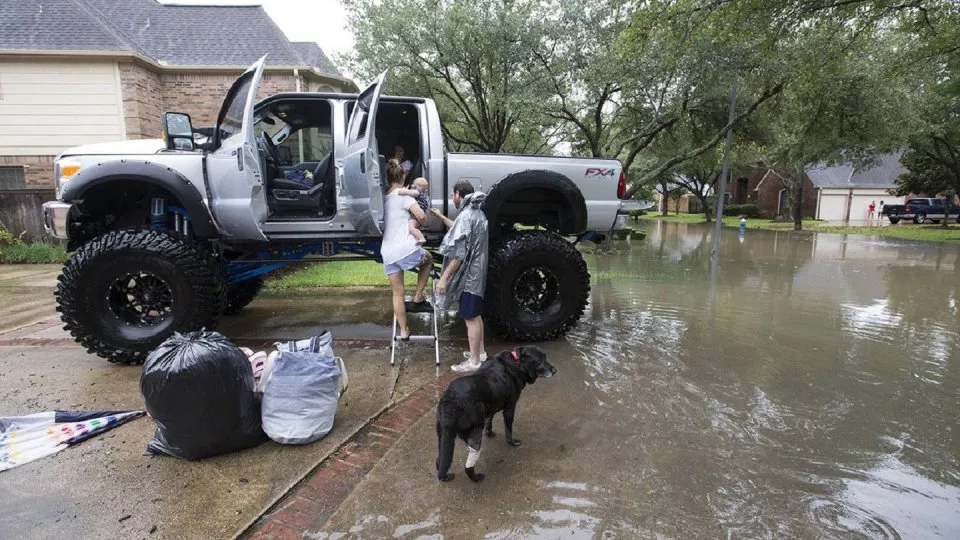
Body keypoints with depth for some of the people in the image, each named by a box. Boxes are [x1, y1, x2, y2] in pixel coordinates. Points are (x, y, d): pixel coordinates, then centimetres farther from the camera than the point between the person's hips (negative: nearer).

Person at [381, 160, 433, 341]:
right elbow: (421, 216, -14)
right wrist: (421, 223, 8)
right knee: (428, 259, 26)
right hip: (406, 249, -6)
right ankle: (418, 299, 20)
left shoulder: (383, 197, 15)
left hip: (387, 253, 6)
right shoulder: (403, 194, -5)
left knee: (397, 293, 14)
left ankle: (403, 331, 19)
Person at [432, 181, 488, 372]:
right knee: (475, 315, 19)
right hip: (476, 273, 10)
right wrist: (441, 217, 37)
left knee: (470, 318, -2)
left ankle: (474, 361, 7)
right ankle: (480, 352, 31)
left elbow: (459, 254, -25)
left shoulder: (466, 215, -20)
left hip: (468, 276, -10)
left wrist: (444, 278, -21)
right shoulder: (477, 213, 11)